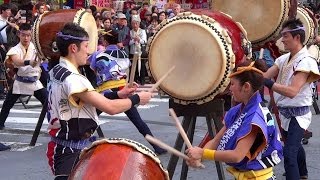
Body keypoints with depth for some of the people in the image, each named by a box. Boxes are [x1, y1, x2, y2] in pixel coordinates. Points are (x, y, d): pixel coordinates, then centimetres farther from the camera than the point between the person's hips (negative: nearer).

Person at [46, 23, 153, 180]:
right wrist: (137, 99, -8)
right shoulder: (72, 79, -23)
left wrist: (118, 94, 6)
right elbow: (110, 108, -24)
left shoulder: (56, 72, 8)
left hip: (68, 146, 11)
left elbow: (90, 101, 13)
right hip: (71, 151, -11)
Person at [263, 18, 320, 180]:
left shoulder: (305, 61, -20)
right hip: (284, 112, 9)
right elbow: (264, 76, -4)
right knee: (295, 145, 28)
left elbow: (292, 91, -31)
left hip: (298, 114, -9)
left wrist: (267, 83, -39)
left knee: (289, 153, -18)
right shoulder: (284, 59, 4)